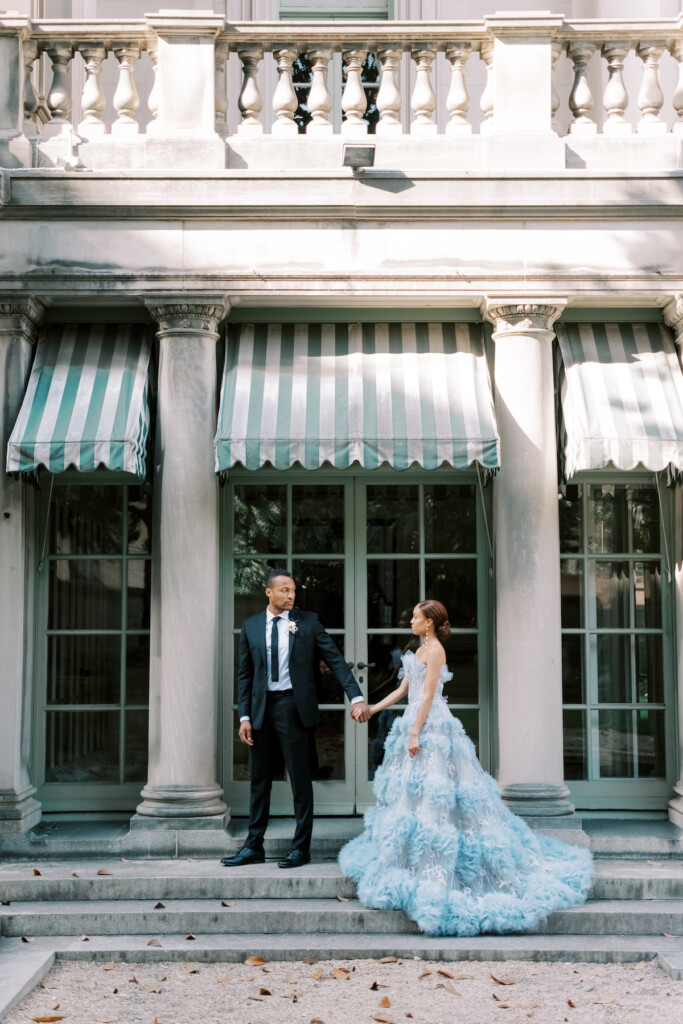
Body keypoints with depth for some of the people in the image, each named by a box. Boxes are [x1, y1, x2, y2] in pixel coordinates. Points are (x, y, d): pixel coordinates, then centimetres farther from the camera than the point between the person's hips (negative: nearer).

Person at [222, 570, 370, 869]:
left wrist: (356, 697, -14)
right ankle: (254, 847, 21)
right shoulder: (251, 626, 7)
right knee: (260, 780, 12)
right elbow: (245, 674, 9)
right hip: (261, 708, 3)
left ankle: (301, 848, 14)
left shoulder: (308, 621, 0)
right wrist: (244, 716, 1)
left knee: (300, 780, 3)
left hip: (292, 706, -3)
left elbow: (336, 660, -3)